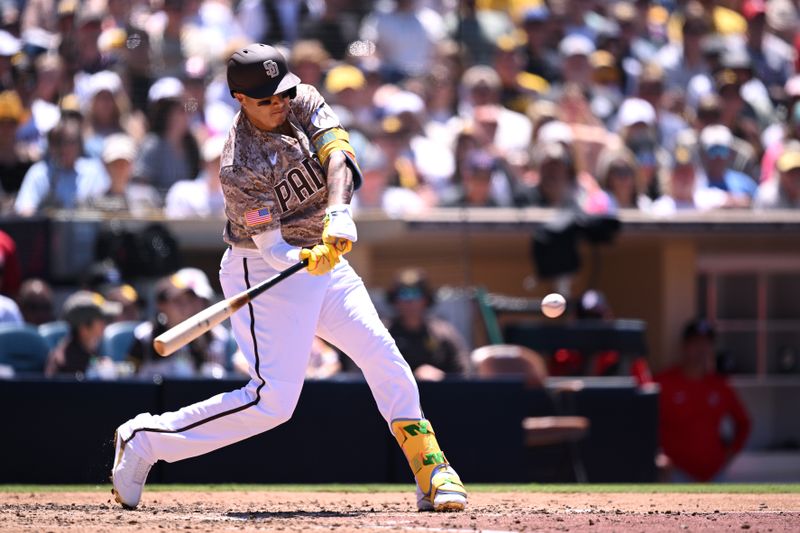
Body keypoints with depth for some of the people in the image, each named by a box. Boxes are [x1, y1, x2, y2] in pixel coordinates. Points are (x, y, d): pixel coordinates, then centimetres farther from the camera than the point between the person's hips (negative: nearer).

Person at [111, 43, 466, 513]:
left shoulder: (304, 102, -6)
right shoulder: (239, 167, -23)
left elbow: (337, 152, -21)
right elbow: (272, 247, -24)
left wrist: (338, 216, -38)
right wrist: (309, 259, -46)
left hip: (324, 258, 7)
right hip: (263, 271, -7)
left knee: (382, 353, -3)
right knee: (273, 400, -13)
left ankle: (432, 471, 3)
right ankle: (145, 440, -4)